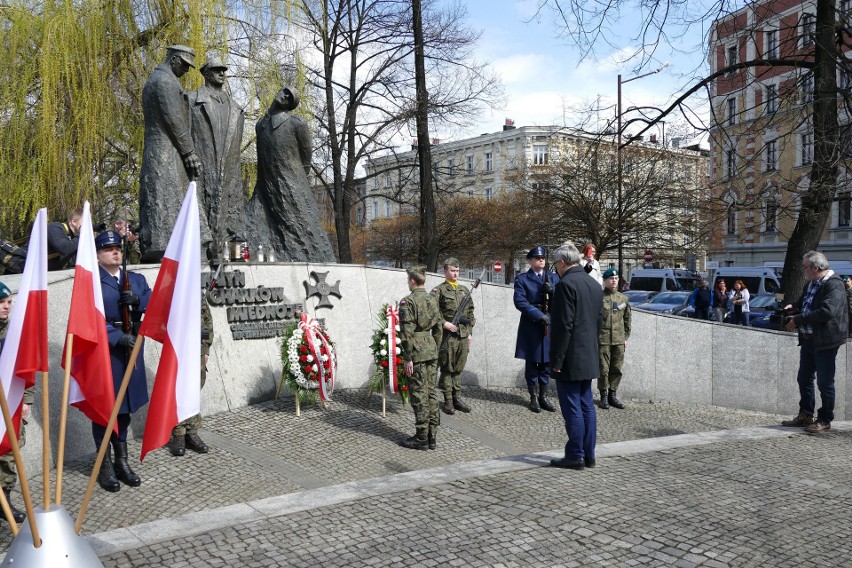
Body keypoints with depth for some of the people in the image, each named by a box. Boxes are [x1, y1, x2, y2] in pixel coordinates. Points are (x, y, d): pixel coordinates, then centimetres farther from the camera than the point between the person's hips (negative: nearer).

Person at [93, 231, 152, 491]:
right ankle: (105, 466, 15)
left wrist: (138, 300, -16)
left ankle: (122, 461, 25)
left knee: (124, 407, 14)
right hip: (103, 351, -5)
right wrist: (119, 337, -22)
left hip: (131, 350, 5)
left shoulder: (137, 279, 14)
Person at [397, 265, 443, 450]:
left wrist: (408, 358, -13)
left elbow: (407, 333, -16)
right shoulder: (432, 300, 10)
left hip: (417, 353, -7)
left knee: (419, 395, -1)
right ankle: (432, 436, 16)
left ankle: (421, 438, 5)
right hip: (431, 351, 7)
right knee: (431, 393, 10)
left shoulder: (407, 302, -12)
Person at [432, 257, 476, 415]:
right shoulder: (438, 290, -3)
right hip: (447, 335, -5)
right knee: (447, 369, 1)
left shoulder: (464, 290, 14)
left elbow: (470, 312, 18)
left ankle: (457, 398, 20)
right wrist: (444, 323, -18)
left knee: (458, 368, 11)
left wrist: (470, 332, 12)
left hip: (463, 336, 5)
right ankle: (448, 401, 8)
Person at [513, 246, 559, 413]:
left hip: (550, 325, 3)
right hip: (531, 327, -3)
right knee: (532, 363, 5)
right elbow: (520, 301, -11)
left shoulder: (553, 278, 11)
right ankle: (534, 397, 15)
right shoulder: (522, 279, 0)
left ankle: (543, 396, 18)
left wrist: (552, 291, -15)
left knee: (546, 363, 8)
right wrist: (539, 315, -19)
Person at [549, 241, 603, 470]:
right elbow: (599, 322, 16)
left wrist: (557, 360, -14)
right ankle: (588, 455, 20)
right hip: (589, 357, 9)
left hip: (570, 359, -9)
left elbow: (563, 325, -19)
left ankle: (575, 456, 6)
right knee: (587, 406, 13)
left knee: (572, 408, -1)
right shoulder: (594, 285, 12)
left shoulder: (566, 284, -15)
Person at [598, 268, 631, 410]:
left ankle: (612, 395, 20)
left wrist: (626, 337, 13)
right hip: (603, 340, -4)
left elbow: (627, 319, 16)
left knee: (616, 369, 8)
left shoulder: (623, 299, 9)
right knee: (603, 369, 0)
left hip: (619, 340, 4)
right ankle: (604, 396, 12)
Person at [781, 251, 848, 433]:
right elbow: (803, 302, 28)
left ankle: (825, 420, 12)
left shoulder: (834, 285, -16)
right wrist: (793, 306, 6)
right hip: (807, 339, 9)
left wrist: (798, 320, -21)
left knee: (825, 382, 1)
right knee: (804, 379, 15)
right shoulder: (810, 284, 12)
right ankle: (805, 415, 27)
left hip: (825, 341, -9)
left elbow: (826, 312, -27)